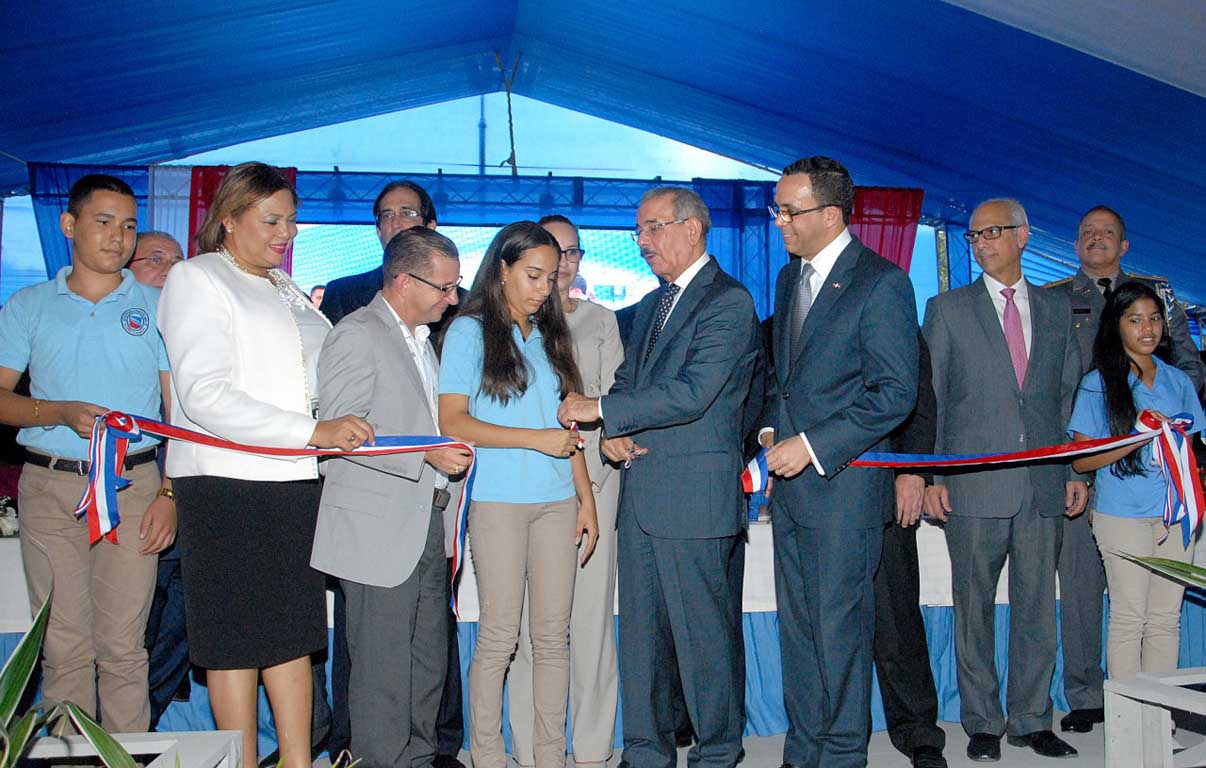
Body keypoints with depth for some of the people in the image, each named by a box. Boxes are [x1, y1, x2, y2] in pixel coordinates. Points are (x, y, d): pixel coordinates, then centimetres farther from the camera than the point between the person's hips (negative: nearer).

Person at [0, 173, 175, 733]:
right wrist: (65, 413, -14)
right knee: (63, 645, 3)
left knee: (122, 644, -1)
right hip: (48, 486, 1)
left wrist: (170, 494, -5)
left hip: (132, 486, -1)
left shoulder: (157, 307, 8)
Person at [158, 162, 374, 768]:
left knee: (294, 629, 9)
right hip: (227, 483, -7)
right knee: (237, 637, 0)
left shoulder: (286, 290, 20)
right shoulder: (197, 279, -2)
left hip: (296, 483, 7)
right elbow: (204, 396, -14)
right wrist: (314, 432, -21)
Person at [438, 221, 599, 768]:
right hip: (498, 500, -5)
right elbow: (452, 422, -8)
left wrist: (586, 497, 11)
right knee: (499, 636, -3)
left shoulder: (548, 334, 17)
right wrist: (537, 439, -12)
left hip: (557, 500, 5)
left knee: (553, 634, 5)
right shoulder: (470, 331, 1)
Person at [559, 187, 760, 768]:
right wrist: (614, 433, 0)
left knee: (706, 634, 1)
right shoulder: (651, 305, 19)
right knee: (641, 633, 13)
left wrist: (600, 409, -16)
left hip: (696, 500, -8)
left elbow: (691, 392, -20)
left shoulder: (728, 302, -9)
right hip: (640, 496, 8)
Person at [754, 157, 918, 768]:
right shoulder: (789, 277, 14)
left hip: (842, 483, -7)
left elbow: (895, 393, -14)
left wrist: (812, 445, -17)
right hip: (788, 485, 8)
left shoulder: (881, 283, -11)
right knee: (796, 625, 14)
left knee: (839, 626, 1)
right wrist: (770, 431, 6)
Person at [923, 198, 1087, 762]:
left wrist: (1076, 471, 7)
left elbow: (1069, 396, 14)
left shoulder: (1056, 310, 13)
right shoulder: (947, 309, 5)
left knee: (1037, 607, 7)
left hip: (1043, 484, 2)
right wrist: (929, 476, -5)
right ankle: (982, 723, 16)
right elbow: (928, 399, 2)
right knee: (974, 609, 4)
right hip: (974, 484, -2)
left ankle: (1031, 720, 20)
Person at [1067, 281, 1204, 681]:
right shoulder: (1098, 383, -1)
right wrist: (1139, 438, -16)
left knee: (1166, 618, 7)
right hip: (1123, 516, -4)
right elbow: (1081, 460, -5)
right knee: (1129, 617, -1)